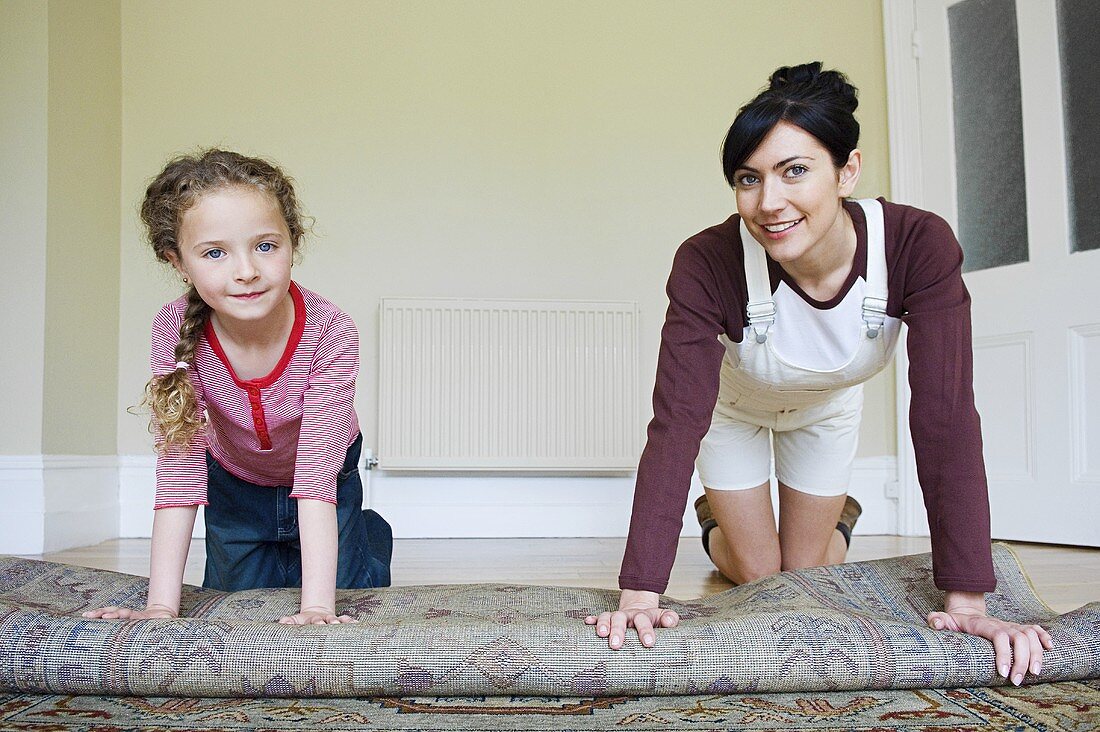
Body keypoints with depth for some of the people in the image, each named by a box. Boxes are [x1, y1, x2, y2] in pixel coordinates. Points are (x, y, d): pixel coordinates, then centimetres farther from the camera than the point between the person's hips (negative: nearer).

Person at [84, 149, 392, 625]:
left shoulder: (329, 332, -37)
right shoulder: (175, 330, -30)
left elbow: (316, 476, -37)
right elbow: (178, 468, -30)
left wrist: (317, 606, -44)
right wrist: (161, 604, -34)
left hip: (328, 477, -2)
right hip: (234, 482, 2)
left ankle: (370, 534, 35)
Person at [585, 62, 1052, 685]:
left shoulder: (919, 245, -36)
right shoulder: (707, 264, -39)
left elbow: (945, 418, -36)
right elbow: (676, 423, -42)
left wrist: (967, 599, -38)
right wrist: (640, 593, -47)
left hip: (828, 407, 1)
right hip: (734, 407, -1)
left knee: (803, 572, 12)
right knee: (755, 573, 8)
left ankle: (840, 522, 48)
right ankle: (715, 522, 43)